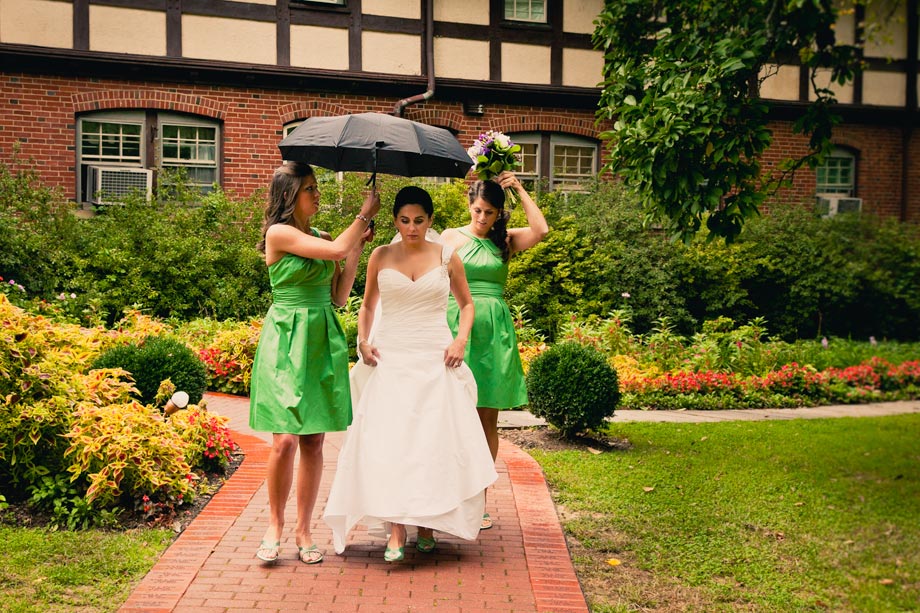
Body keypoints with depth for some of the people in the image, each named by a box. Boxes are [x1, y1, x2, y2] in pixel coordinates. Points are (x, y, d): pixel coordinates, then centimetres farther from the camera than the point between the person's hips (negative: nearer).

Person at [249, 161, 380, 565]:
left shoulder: (321, 238, 15)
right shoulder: (279, 233, -6)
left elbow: (339, 296, 13)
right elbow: (336, 249, -16)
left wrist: (357, 247, 9)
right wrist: (365, 214, -2)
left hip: (323, 342, 6)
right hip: (286, 340, -6)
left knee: (314, 441, 5)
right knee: (285, 440, -11)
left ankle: (303, 531, 15)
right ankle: (275, 525, 11)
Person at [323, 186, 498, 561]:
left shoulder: (447, 257, 4)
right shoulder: (381, 256, 5)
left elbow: (466, 304, 14)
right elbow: (367, 305, 16)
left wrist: (461, 340, -1)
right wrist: (363, 340, 0)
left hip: (435, 360, 0)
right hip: (390, 358, 0)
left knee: (433, 438, -1)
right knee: (388, 441, -9)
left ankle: (427, 523, 13)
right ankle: (396, 530, -6)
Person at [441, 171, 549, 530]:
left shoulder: (505, 241, 10)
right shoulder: (452, 237, 8)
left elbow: (541, 231, -8)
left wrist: (519, 190, -1)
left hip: (495, 332, 1)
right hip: (458, 326, -1)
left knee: (487, 419, 4)